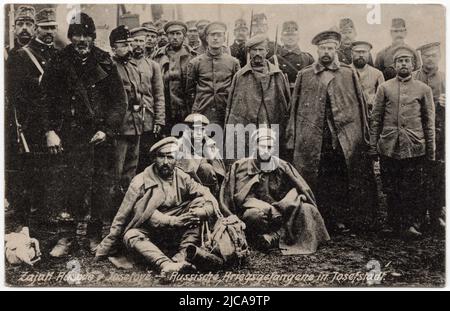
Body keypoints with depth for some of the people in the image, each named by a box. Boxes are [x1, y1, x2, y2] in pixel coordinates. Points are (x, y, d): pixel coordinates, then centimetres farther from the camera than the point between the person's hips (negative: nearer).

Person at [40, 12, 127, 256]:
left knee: (100, 186, 4)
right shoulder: (59, 63, 6)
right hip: (70, 136, 0)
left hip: (100, 135, 1)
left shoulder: (105, 64, 5)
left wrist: (107, 130, -5)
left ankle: (96, 235, 17)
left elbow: (119, 101, 4)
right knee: (69, 184, -7)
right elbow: (47, 100, 7)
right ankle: (66, 236, 3)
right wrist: (50, 131, -2)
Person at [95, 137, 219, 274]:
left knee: (199, 202, -14)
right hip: (149, 233, -2)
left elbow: (211, 201, -4)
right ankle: (165, 265, -56)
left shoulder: (183, 179, 3)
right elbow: (123, 215, -7)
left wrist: (198, 213, -24)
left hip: (177, 234, 2)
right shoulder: (141, 181, -5)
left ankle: (183, 255, -28)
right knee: (131, 236, -33)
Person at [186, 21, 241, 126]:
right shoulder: (195, 62, 5)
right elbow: (189, 90, 12)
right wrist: (195, 110, 8)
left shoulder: (233, 62, 6)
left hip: (226, 117, 1)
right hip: (201, 116, 0)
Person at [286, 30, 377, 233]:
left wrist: (363, 136, 2)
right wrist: (292, 139, 2)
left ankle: (342, 221, 12)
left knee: (341, 184, 0)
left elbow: (360, 104, 9)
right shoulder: (304, 75, 11)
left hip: (345, 141, 0)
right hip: (312, 141, 0)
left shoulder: (349, 74, 10)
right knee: (315, 185, 2)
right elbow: (294, 108, 9)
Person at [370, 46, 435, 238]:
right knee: (391, 190, 7)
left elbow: (429, 122, 8)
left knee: (412, 190, 1)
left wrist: (431, 150, 4)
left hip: (414, 148, -1)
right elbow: (376, 119, 7)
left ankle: (411, 224, 12)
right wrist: (373, 147, 2)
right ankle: (394, 224, 20)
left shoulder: (423, 89, 7)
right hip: (388, 148, 1)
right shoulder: (385, 88, 8)